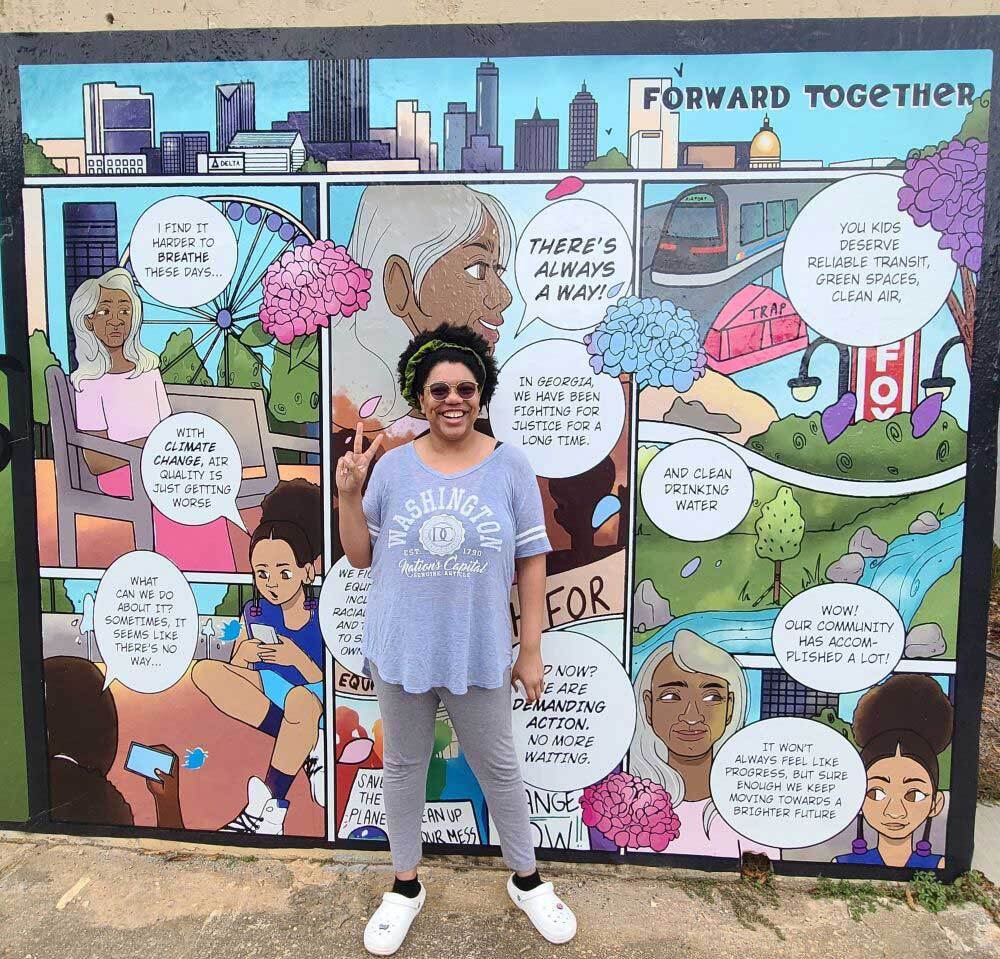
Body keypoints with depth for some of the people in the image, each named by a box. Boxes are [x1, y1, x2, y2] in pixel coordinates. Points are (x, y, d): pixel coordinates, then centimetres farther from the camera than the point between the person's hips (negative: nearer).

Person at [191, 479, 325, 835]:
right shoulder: (256, 611, -2)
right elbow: (233, 668, 6)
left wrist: (299, 659, -31)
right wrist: (244, 653, -17)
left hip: (314, 703, -7)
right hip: (268, 691, 7)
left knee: (300, 698, -42)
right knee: (204, 672, -11)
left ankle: (270, 807, -22)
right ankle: (308, 745, -15)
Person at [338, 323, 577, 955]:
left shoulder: (510, 466, -7)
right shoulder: (392, 466, -3)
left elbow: (532, 563, -4)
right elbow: (361, 557, 3)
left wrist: (532, 651, -3)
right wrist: (348, 493, -12)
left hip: (479, 654, -1)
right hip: (400, 650, 2)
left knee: (498, 768, 15)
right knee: (403, 766, 18)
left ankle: (527, 880, 40)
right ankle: (406, 886, 41)